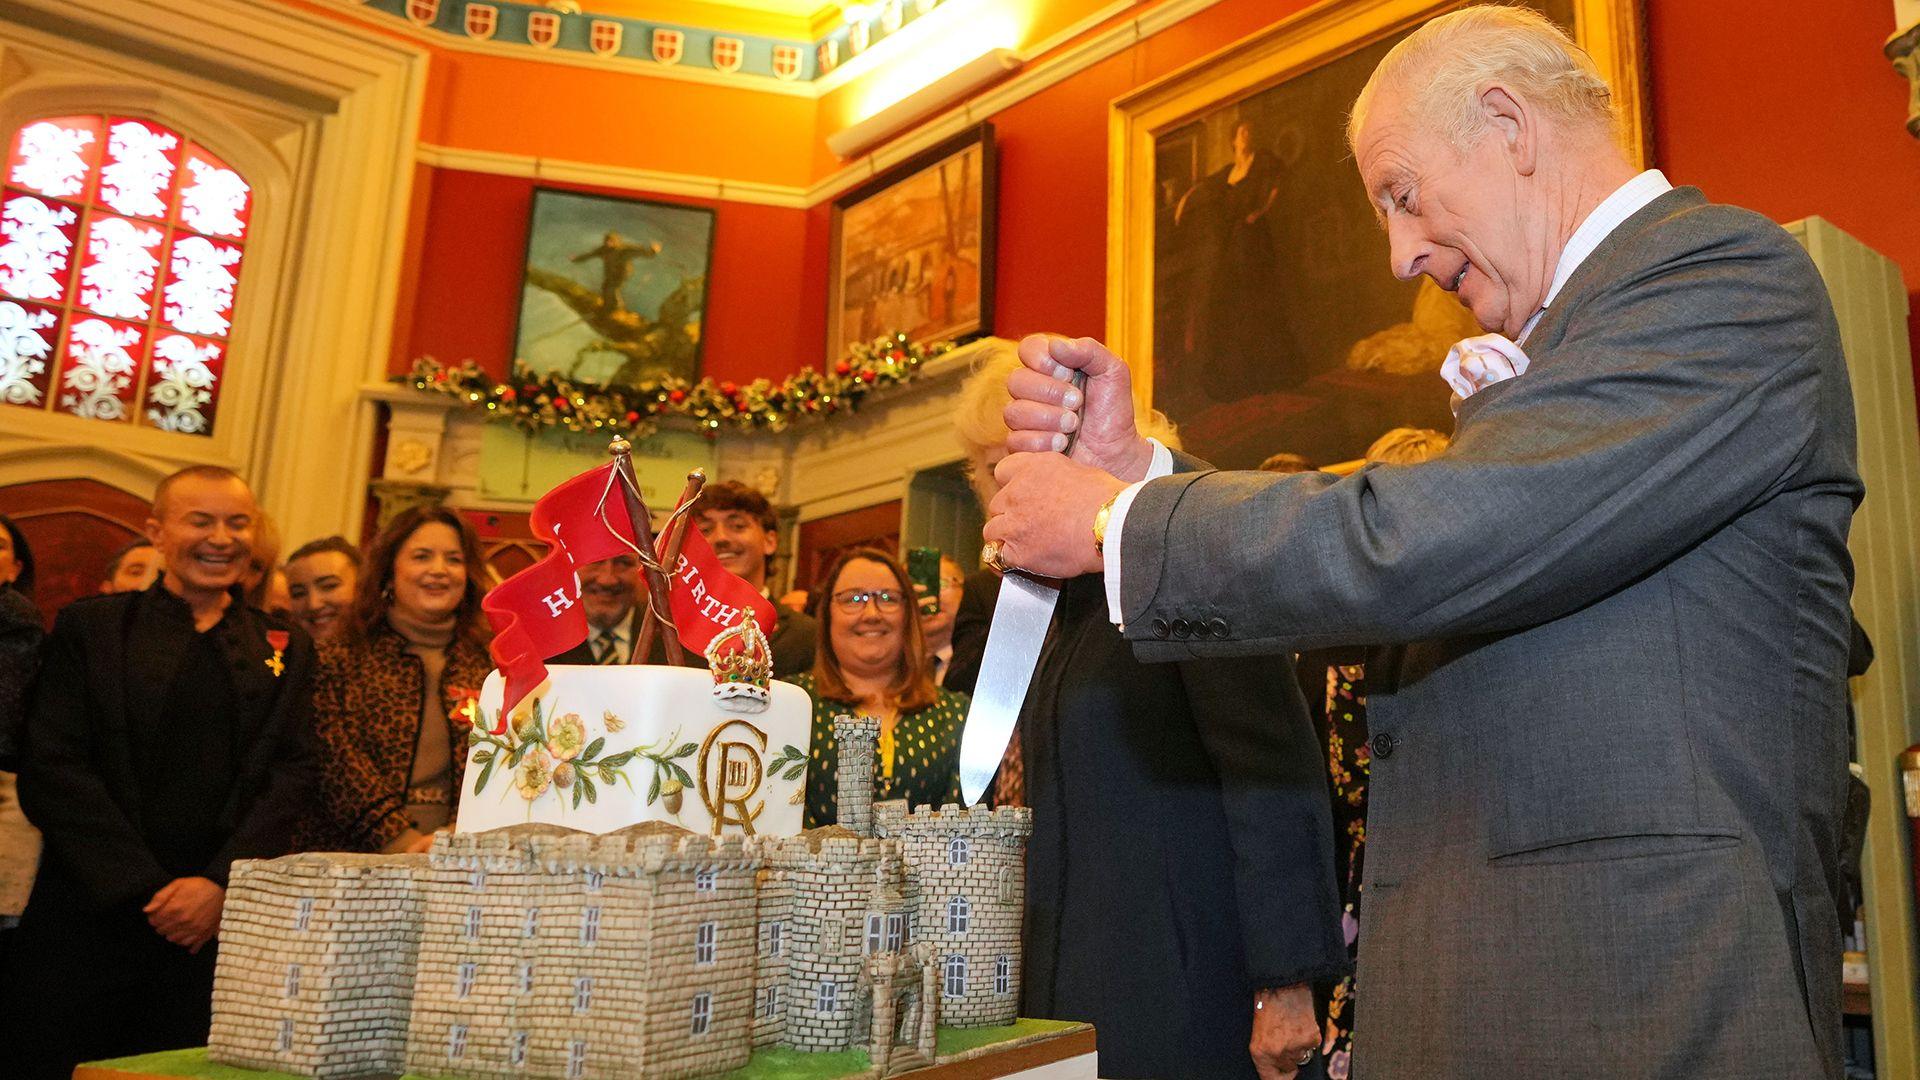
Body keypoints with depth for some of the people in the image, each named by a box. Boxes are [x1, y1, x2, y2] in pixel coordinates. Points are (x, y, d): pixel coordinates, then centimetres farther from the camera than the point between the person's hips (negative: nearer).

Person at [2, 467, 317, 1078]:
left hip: (222, 923, 1)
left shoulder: (284, 649, 11)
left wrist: (220, 883, -10)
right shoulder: (89, 629, 5)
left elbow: (292, 776, 4)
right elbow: (52, 770, -3)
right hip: (91, 914, -1)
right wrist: (147, 890, -11)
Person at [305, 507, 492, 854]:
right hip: (353, 855, 0)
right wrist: (401, 839, -14)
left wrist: (455, 837, -11)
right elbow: (338, 763, -1)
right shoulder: (339, 659, 9)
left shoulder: (488, 665, 13)